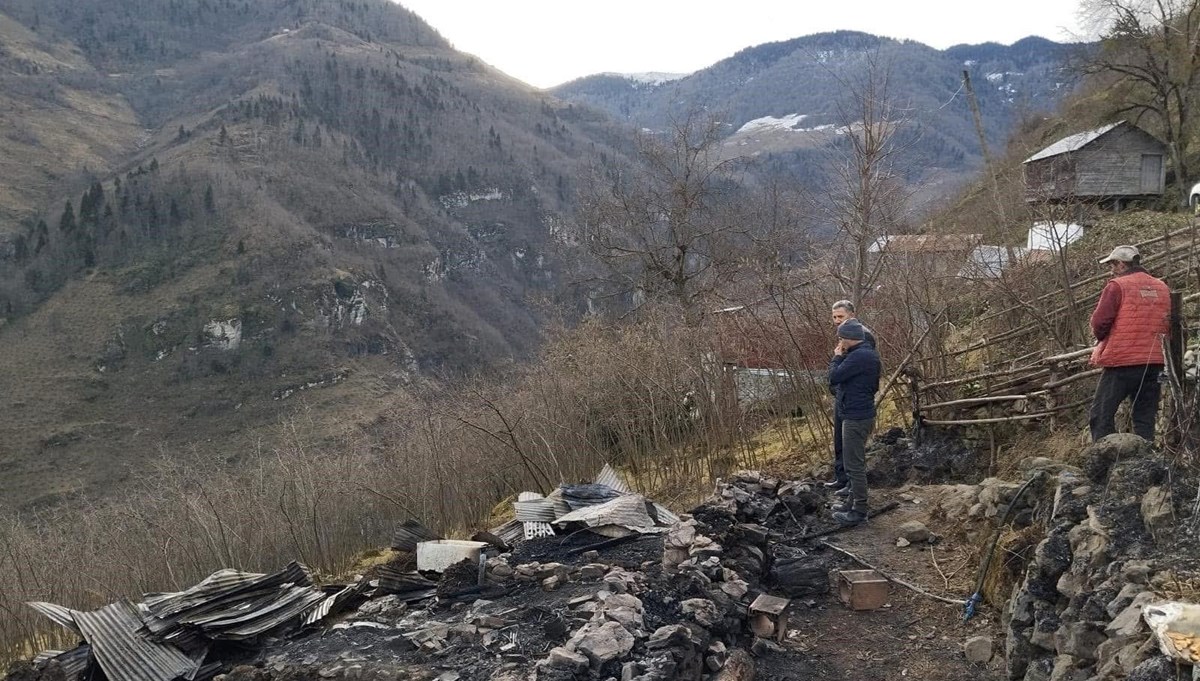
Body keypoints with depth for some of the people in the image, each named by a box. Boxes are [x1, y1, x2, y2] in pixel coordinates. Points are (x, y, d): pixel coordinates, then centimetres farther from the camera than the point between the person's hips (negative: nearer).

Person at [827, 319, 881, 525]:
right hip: (863, 414, 11)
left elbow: (834, 378, -21)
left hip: (855, 418, -11)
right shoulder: (869, 354, 12)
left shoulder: (858, 356, -21)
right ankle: (854, 501, 31)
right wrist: (842, 357, 8)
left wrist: (837, 357, -7)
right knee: (856, 463, 20)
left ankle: (859, 511, 2)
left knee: (854, 465, -4)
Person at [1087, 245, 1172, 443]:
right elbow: (1168, 325, 16)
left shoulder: (1117, 285, -7)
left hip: (1121, 361, -6)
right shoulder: (1162, 288, 12)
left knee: (1101, 416, -1)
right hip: (1154, 363, 6)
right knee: (1145, 420, 10)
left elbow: (1099, 322, -11)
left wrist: (1102, 338, 8)